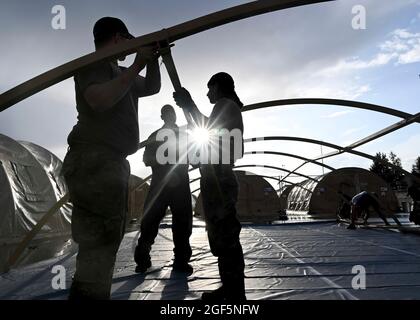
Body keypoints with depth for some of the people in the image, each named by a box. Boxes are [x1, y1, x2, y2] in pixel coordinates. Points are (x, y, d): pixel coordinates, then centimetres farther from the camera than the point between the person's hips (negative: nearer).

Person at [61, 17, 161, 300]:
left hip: (112, 163, 10)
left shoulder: (119, 73, 24)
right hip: (95, 162, -10)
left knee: (106, 243, 13)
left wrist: (153, 59, 16)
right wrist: (136, 66, -15)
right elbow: (100, 99, -22)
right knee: (99, 245, -12)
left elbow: (152, 87, 34)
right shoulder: (93, 63, -2)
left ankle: (92, 294, 23)